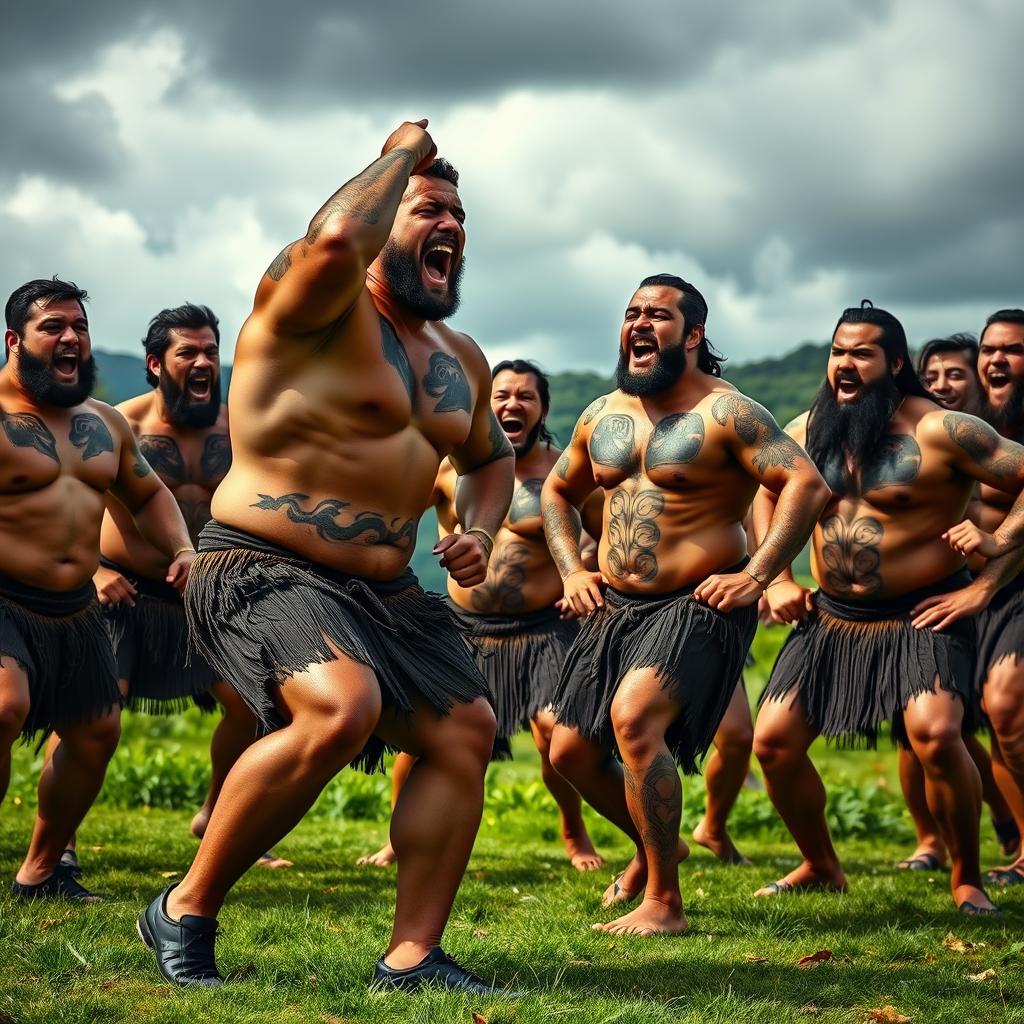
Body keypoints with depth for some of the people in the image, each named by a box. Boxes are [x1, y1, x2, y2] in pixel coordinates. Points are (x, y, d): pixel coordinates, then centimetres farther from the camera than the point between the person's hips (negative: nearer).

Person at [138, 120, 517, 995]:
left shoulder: (460, 359, 15)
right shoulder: (322, 307, -10)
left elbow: (490, 458, 32)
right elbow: (338, 237, -35)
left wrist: (479, 532, 9)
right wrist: (402, 155, -16)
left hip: (386, 588, 9)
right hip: (263, 570, -9)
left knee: (466, 730, 1)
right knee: (342, 711, -31)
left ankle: (413, 956, 7)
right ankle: (186, 913, -14)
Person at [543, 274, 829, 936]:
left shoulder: (725, 413, -11)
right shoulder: (603, 416, 10)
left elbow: (808, 484, -20)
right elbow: (558, 493, 26)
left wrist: (756, 576, -23)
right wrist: (572, 570, 12)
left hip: (698, 608, -7)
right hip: (614, 608, 8)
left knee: (634, 717, -29)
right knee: (571, 751, 6)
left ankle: (665, 903, -18)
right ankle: (655, 844, 36)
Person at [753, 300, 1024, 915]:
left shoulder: (939, 431, -13)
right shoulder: (809, 431, 4)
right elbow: (766, 494, 22)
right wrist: (778, 580, 12)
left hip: (921, 616, -6)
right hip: (831, 616, 6)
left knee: (936, 733, -27)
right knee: (773, 741, 0)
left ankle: (967, 879, -4)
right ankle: (821, 866, 25)